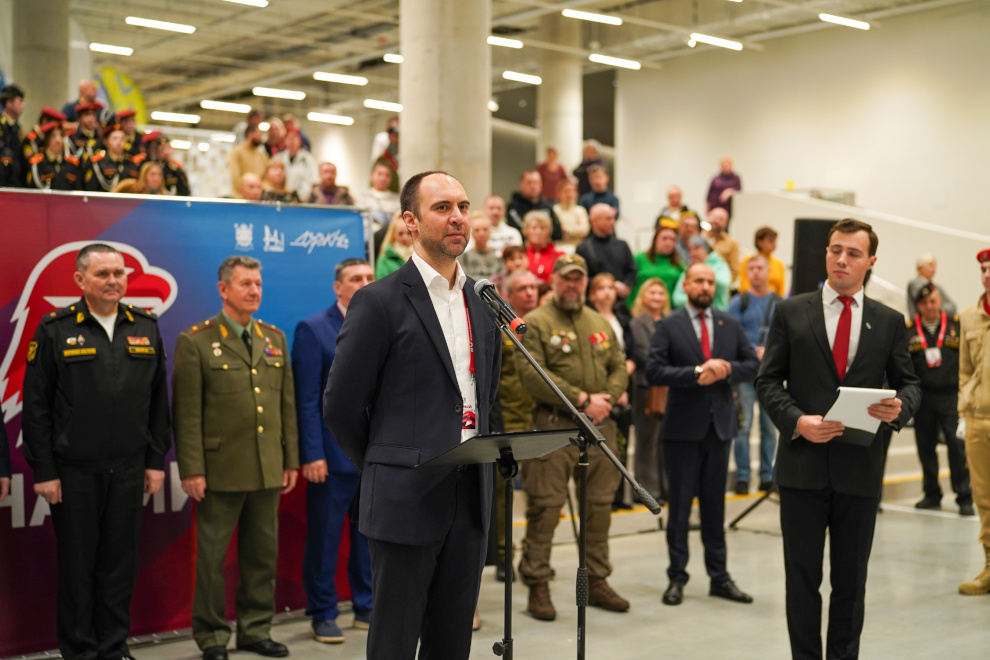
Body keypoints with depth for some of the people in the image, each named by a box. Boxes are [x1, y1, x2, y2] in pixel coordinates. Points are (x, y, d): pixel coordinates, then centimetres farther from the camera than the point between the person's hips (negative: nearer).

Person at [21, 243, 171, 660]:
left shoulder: (145, 327, 7)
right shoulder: (55, 330, -3)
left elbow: (158, 402, 10)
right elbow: (35, 406, -4)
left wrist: (156, 460, 6)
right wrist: (43, 471, -8)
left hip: (129, 469, 3)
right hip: (74, 471, -3)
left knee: (121, 562, 9)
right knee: (77, 563, 6)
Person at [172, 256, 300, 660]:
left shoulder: (275, 339, 12)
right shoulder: (195, 342, -4)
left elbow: (287, 403, 13)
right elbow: (187, 413, -7)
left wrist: (291, 460, 10)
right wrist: (191, 470, -11)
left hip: (268, 471, 5)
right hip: (220, 471, -5)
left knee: (263, 554, 11)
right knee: (212, 557, 4)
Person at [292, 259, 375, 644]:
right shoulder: (313, 330, -5)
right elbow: (306, 399, -9)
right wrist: (312, 454, -14)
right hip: (334, 453, -5)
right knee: (324, 537, 4)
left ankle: (366, 607, 25)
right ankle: (322, 614, 16)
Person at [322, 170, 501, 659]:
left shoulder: (483, 302, 12)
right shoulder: (380, 302, -8)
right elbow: (340, 404, -5)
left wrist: (477, 459, 14)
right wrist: (382, 469, 5)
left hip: (470, 500, 6)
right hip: (406, 501, -5)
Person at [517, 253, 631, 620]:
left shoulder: (601, 324, 18)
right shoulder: (535, 323, -2)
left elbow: (619, 367, 15)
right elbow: (531, 374, -13)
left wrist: (607, 398, -7)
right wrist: (582, 399, -16)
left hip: (600, 426, 6)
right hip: (554, 425, -6)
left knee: (599, 506, 11)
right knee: (545, 507, -5)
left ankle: (596, 582, 22)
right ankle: (537, 587, 4)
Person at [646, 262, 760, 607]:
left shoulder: (730, 325, 10)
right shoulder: (669, 326, -2)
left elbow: (753, 364, 9)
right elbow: (653, 371, -12)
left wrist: (727, 369, -11)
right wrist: (696, 373, -20)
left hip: (720, 424, 3)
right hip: (683, 426, -3)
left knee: (715, 504, 11)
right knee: (680, 504, 4)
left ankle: (719, 576, 18)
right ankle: (677, 576, 13)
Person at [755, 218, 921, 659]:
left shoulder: (889, 322, 7)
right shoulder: (790, 313, 3)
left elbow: (908, 383, 11)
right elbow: (767, 380, 1)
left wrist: (900, 408, -13)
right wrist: (797, 421, -15)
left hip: (860, 467, 1)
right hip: (803, 462, -1)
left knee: (852, 577, 10)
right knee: (803, 575, 4)